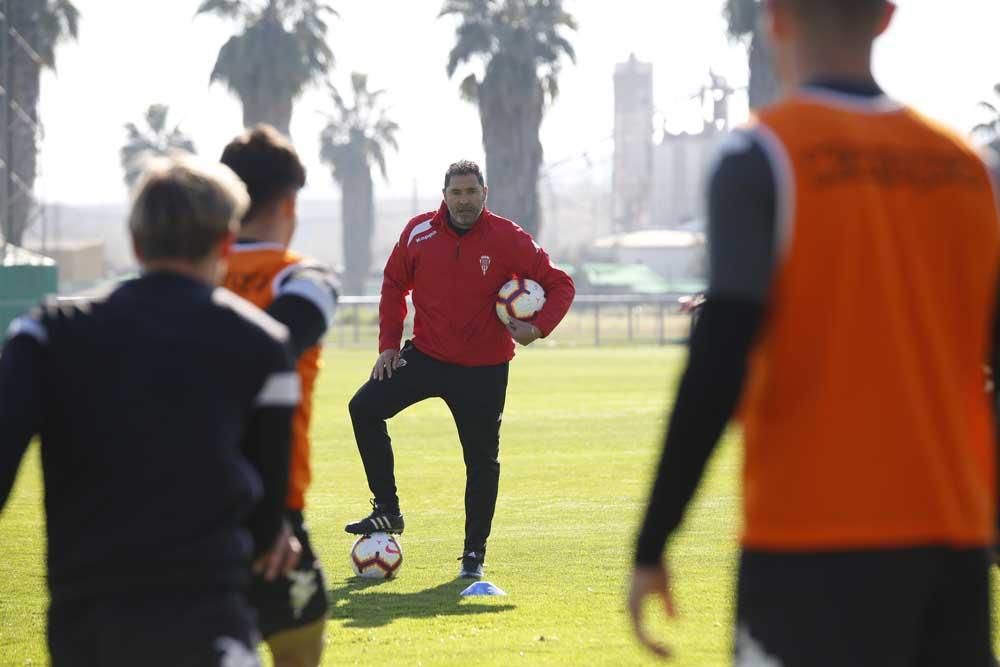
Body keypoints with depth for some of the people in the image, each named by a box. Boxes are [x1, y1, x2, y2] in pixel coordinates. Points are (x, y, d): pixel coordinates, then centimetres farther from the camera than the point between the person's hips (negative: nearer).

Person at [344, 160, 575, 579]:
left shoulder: (508, 240, -10)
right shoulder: (419, 232, -3)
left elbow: (559, 284, -4)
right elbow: (394, 285, 10)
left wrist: (538, 327, -20)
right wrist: (389, 344, 4)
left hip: (484, 370, -2)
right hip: (426, 355, 2)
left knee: (482, 461, 2)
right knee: (365, 407, -13)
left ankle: (475, 552, 16)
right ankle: (387, 510, -4)